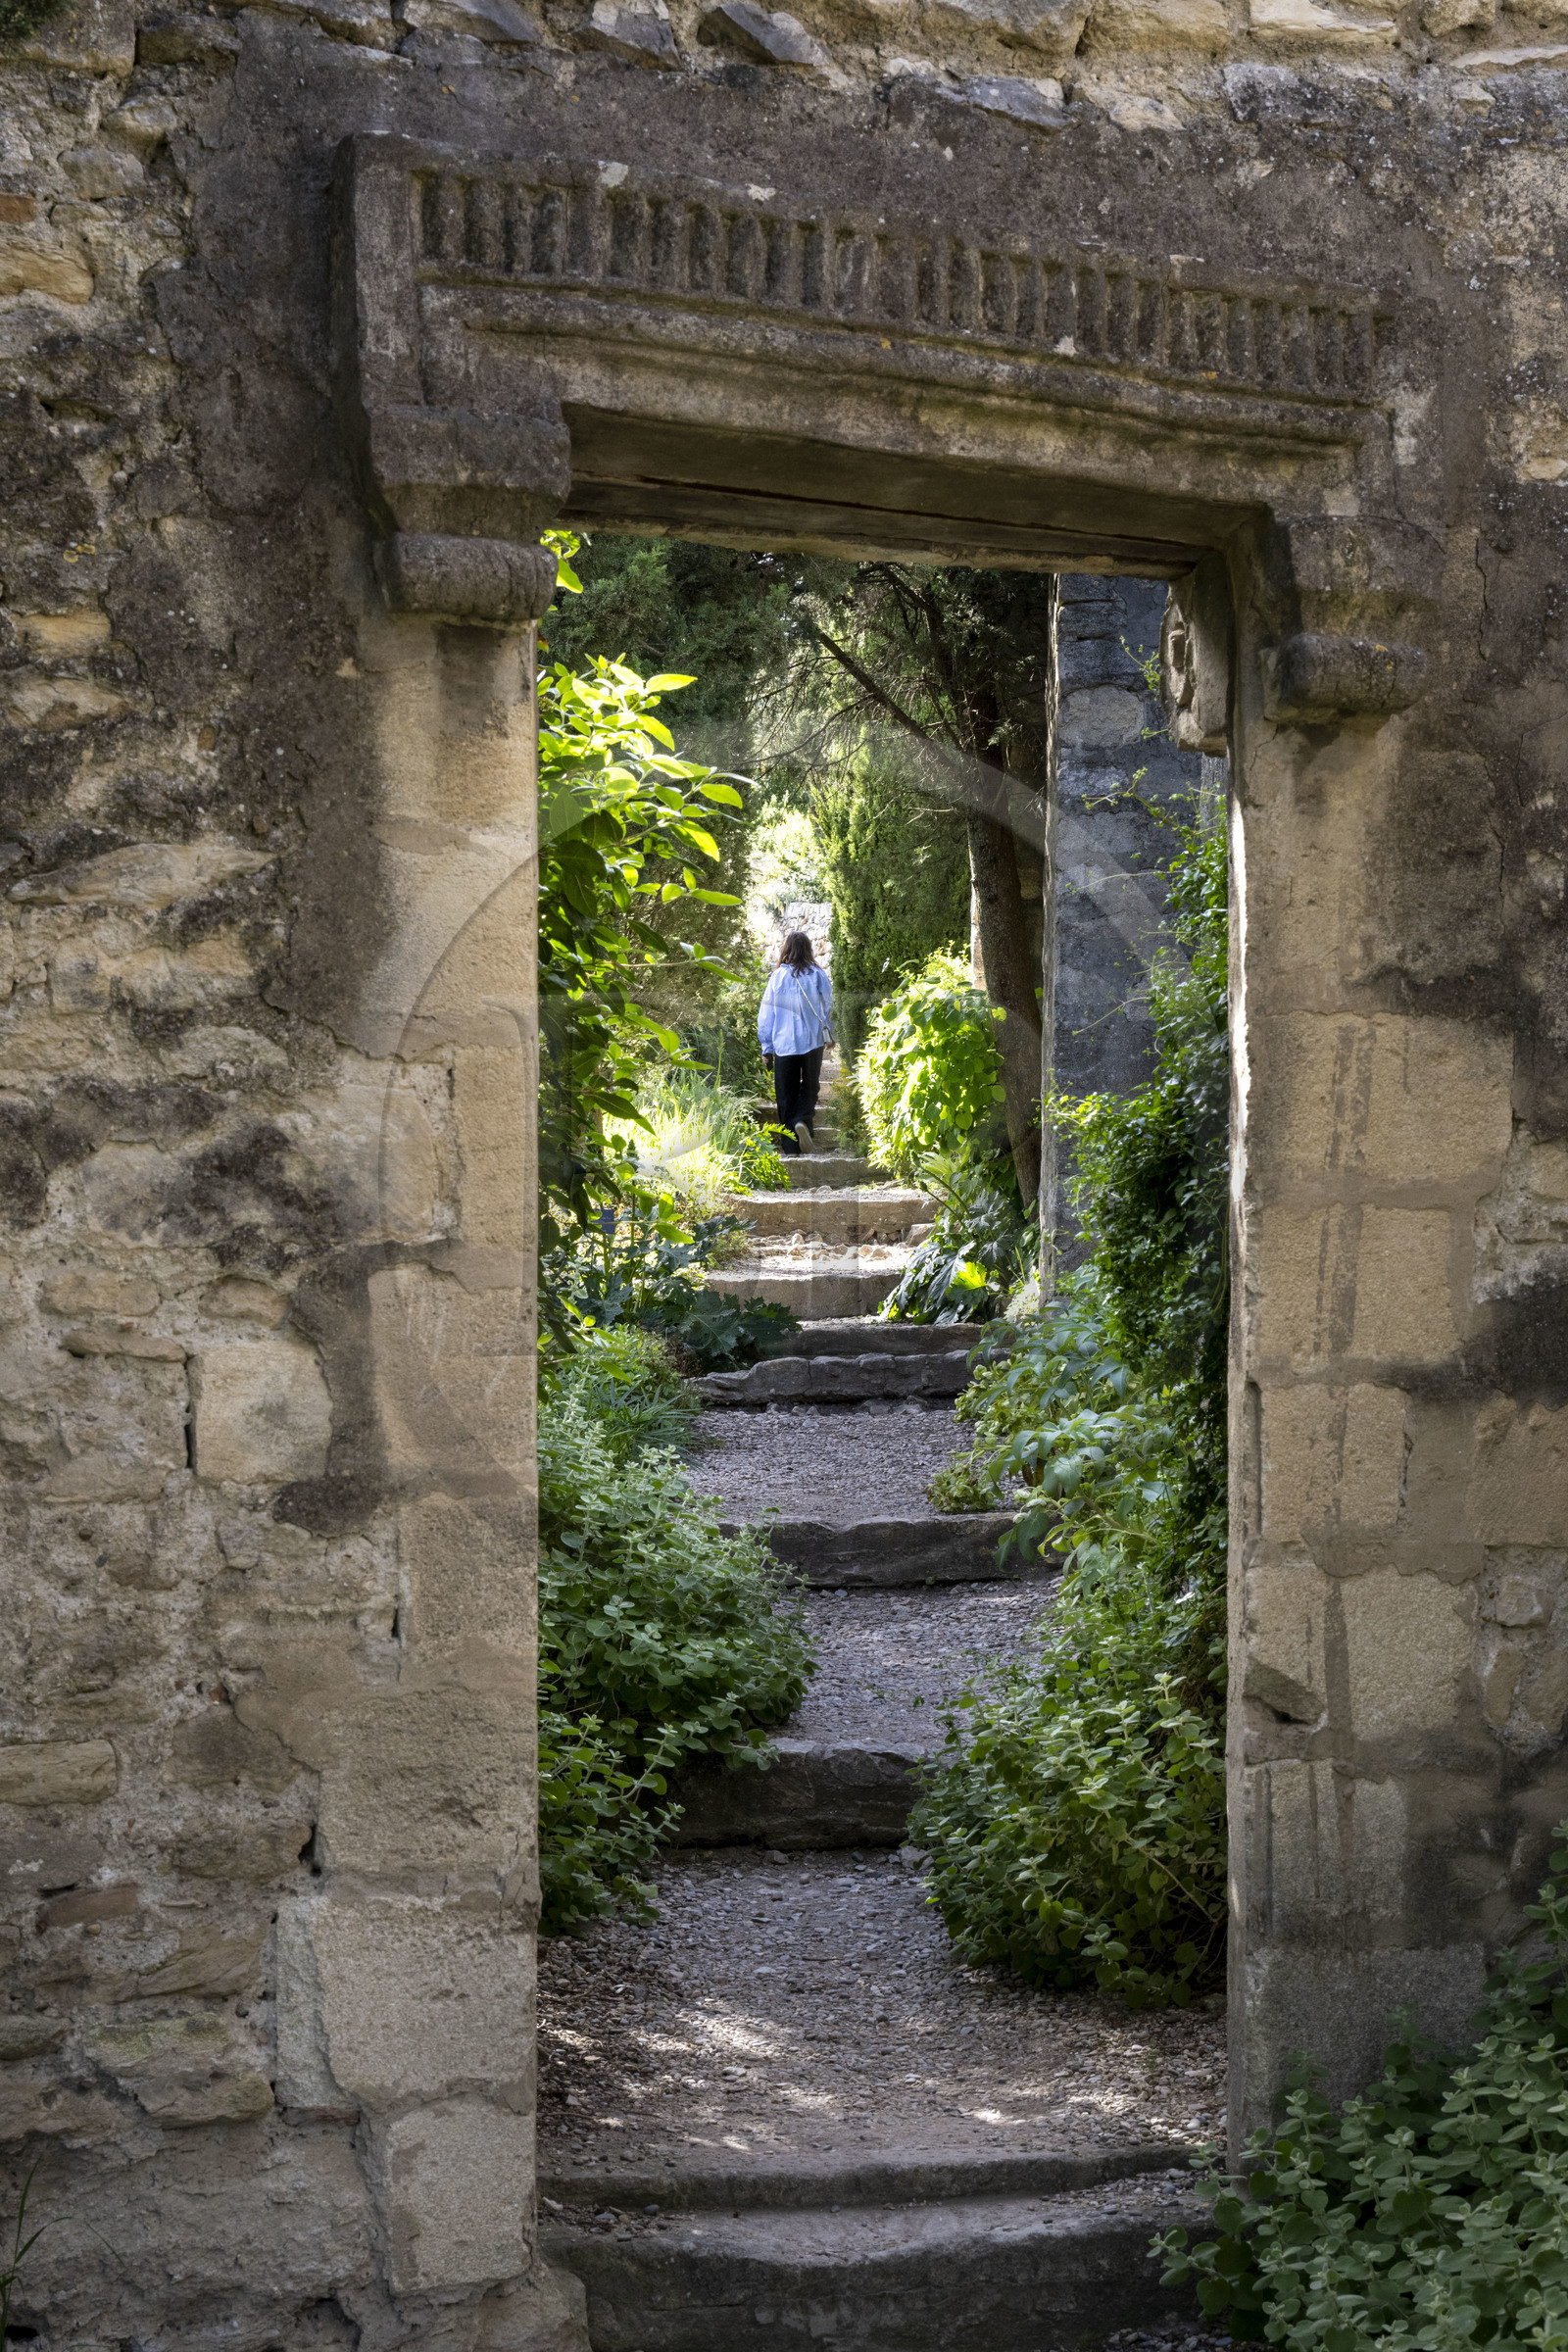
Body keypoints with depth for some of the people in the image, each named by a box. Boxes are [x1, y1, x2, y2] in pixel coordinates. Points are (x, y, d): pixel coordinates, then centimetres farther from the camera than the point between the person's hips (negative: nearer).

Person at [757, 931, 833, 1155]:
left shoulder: (778, 976, -2)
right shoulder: (818, 975, -3)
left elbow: (766, 1014, 1)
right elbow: (828, 1008, 6)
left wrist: (766, 1047, 9)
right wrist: (829, 1035, 23)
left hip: (783, 1044, 0)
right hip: (812, 1042, 0)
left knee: (786, 1094, 7)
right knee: (809, 1086, 13)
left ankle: (790, 1145, 4)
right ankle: (803, 1119, -17)